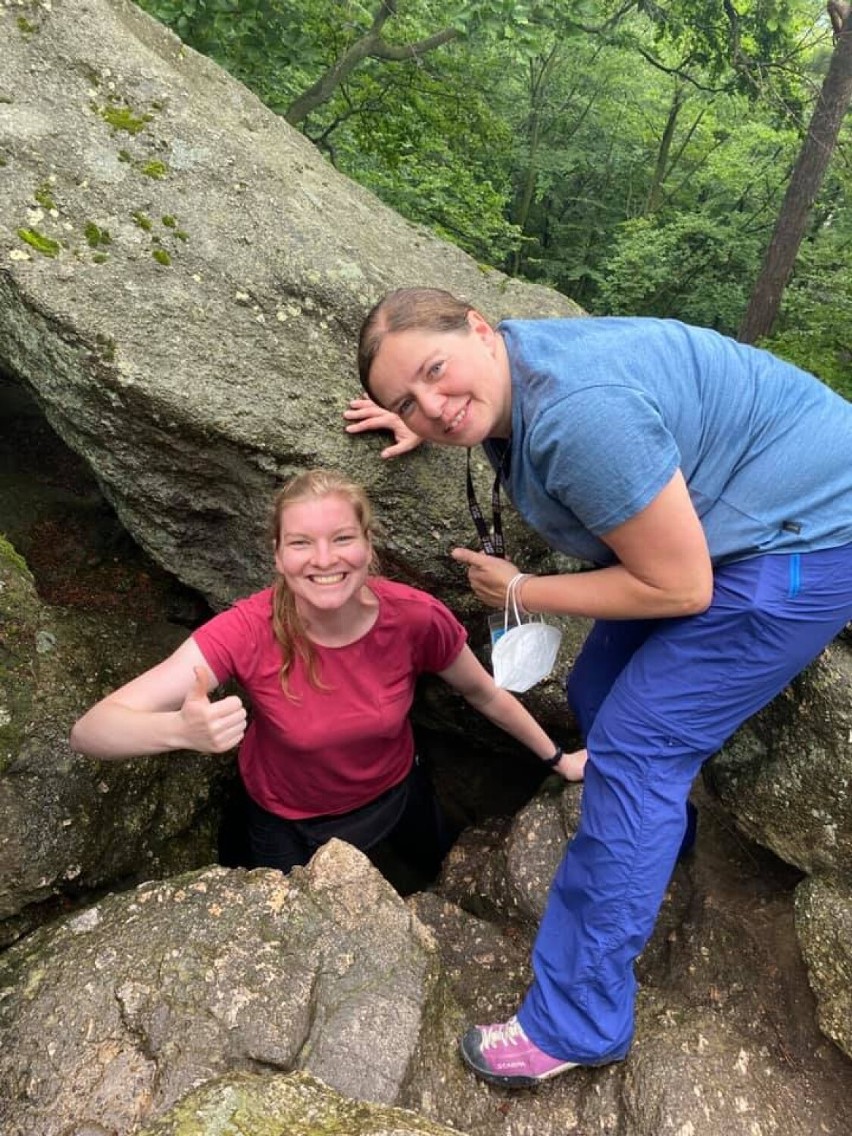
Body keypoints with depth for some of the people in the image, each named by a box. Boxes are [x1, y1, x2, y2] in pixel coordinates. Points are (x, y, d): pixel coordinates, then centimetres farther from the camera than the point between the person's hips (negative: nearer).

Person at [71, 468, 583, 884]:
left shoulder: (417, 617, -31)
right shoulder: (248, 632, -36)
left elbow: (484, 692, -11)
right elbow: (90, 731, -40)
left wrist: (557, 758, 1)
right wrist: (183, 730, -60)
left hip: (396, 790, 3)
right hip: (291, 825, -2)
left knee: (450, 872, 32)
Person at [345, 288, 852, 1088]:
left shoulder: (579, 413, -32)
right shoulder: (508, 367, -2)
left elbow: (679, 587, -25)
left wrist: (519, 592, -15)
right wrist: (423, 430, 11)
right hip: (714, 523, 10)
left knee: (636, 748, -12)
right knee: (597, 694, 10)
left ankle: (576, 1024, 2)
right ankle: (653, 840, 38)